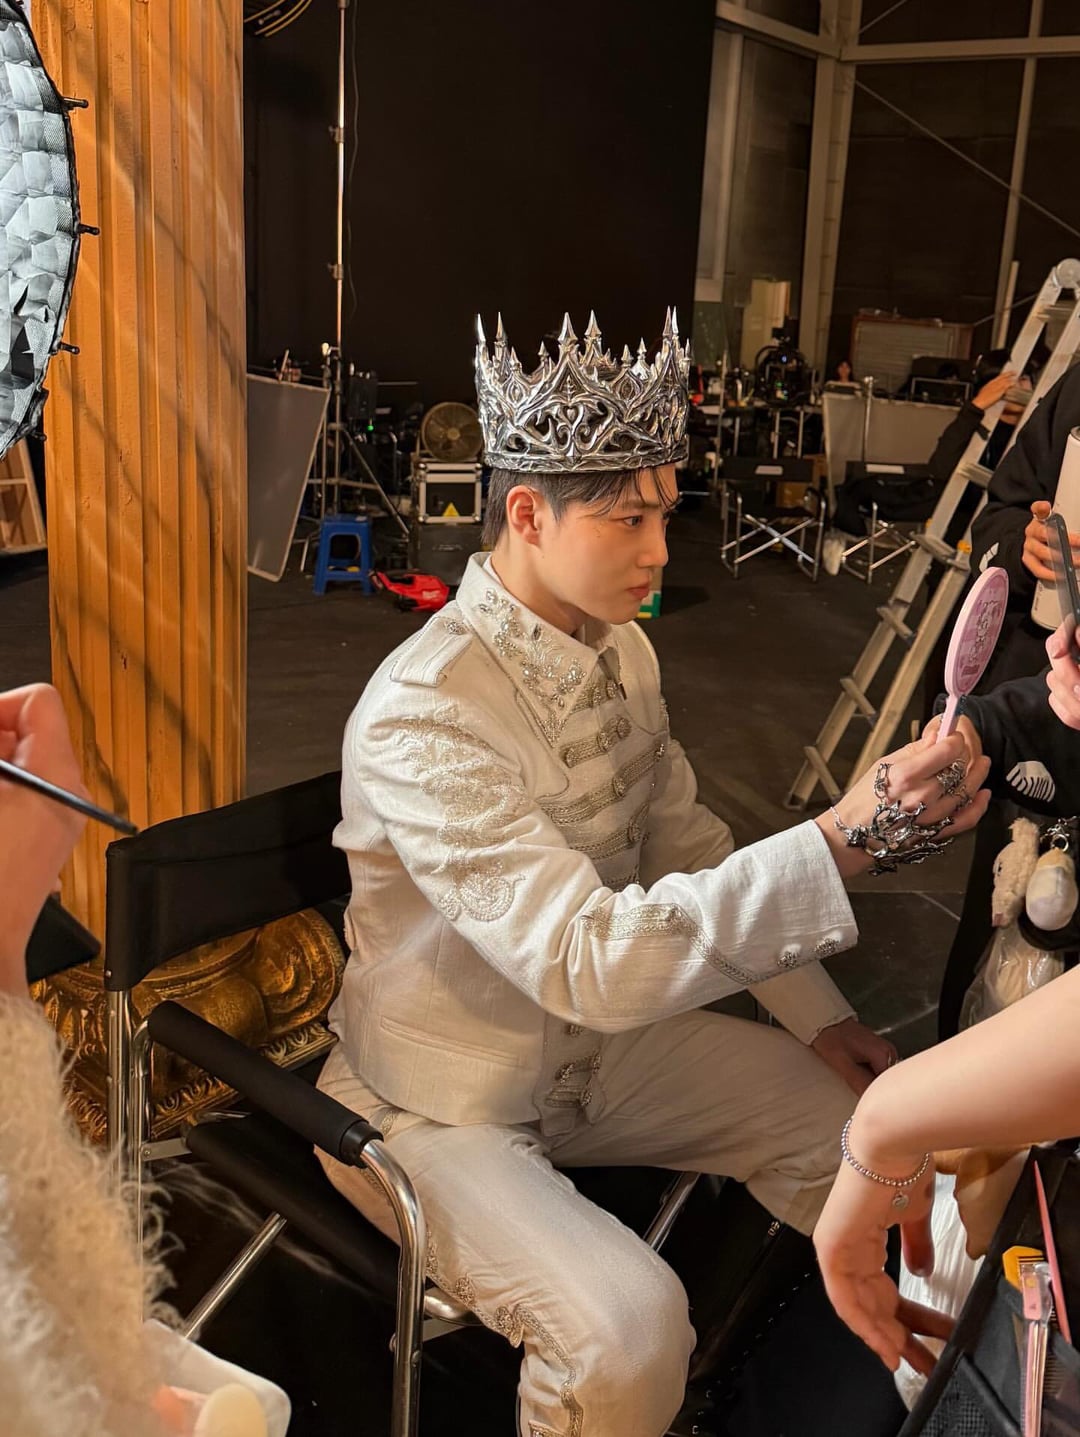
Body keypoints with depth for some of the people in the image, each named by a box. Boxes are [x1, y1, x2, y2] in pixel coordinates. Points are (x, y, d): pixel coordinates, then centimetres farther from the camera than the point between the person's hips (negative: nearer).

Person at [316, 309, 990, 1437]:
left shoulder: (620, 650, -3)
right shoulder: (421, 715, -30)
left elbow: (686, 844, 8)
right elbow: (587, 963, -37)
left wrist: (817, 1016, 3)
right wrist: (841, 843, -41)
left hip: (597, 1047, 8)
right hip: (446, 1103, -7)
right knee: (627, 1327, -29)